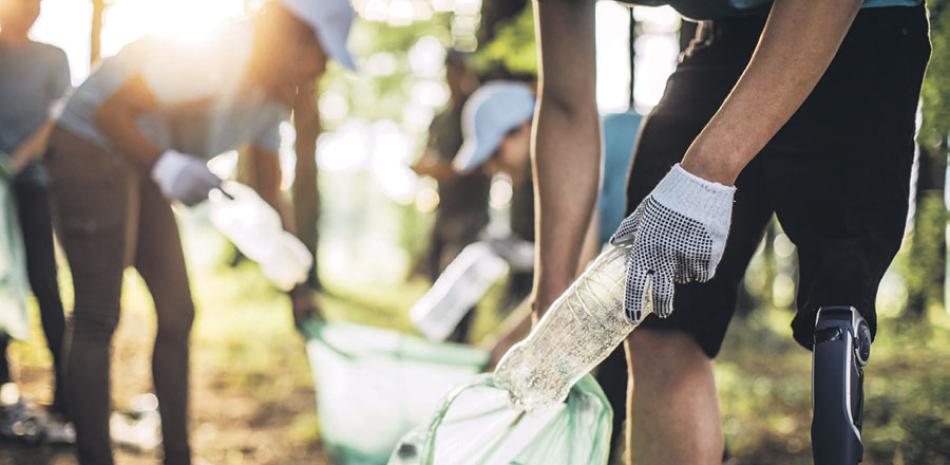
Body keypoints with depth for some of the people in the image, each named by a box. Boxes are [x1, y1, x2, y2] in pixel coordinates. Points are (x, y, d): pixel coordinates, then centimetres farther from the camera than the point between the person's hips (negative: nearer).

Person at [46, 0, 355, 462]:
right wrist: (166, 166, -43)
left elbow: (270, 196, 9)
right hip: (91, 147, -9)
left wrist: (297, 289, 7)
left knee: (177, 314, 7)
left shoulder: (275, 95, 2)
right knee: (97, 319, -10)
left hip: (142, 164, 9)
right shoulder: (216, 52, -26)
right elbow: (109, 113, -28)